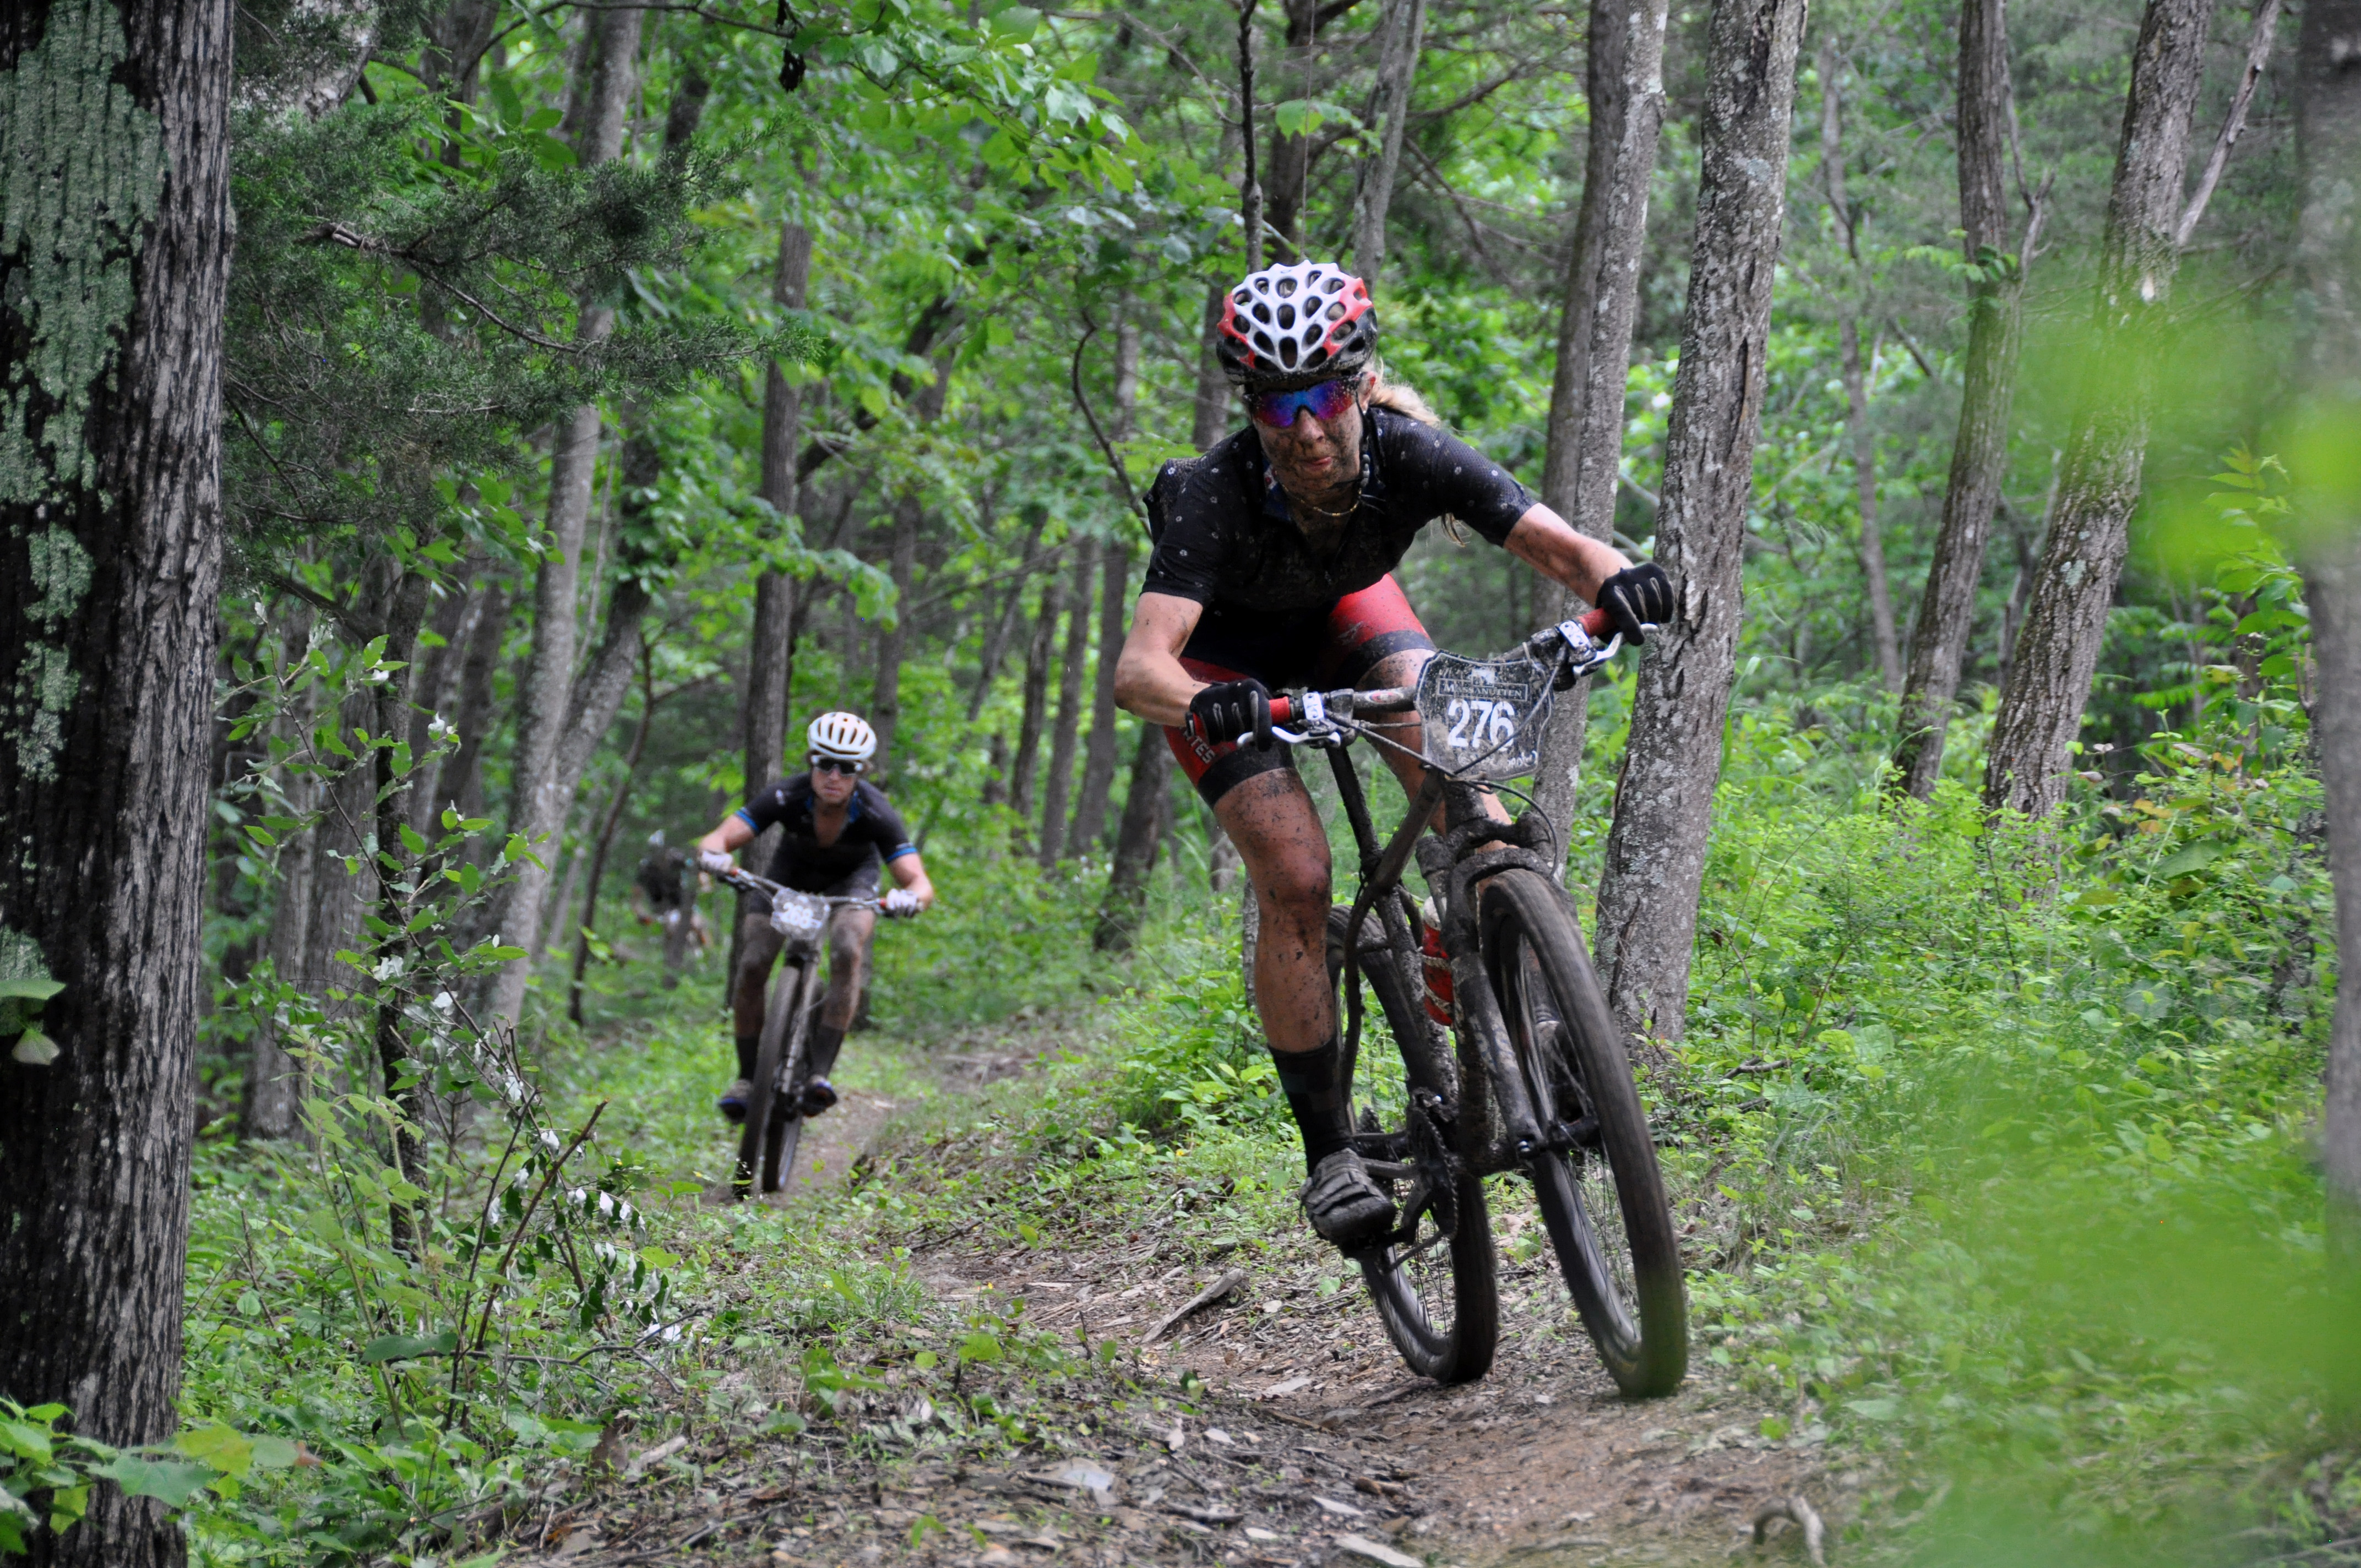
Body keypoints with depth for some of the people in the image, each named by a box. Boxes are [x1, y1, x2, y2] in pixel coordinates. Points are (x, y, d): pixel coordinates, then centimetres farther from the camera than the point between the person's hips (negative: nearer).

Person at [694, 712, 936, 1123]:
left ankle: (821, 1072, -29)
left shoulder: (874, 812, -35)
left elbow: (920, 883, -41)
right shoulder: (787, 797, -33)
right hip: (791, 873, 1)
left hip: (851, 879, -1)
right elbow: (717, 839, -38)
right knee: (751, 966, -17)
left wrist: (911, 897, -65)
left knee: (847, 954, -30)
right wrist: (713, 855, -62)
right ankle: (747, 1077, 0)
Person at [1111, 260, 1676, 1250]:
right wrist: (1202, 704, -70)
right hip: (1223, 659, -3)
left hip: (1345, 612, 3)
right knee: (1295, 876, -18)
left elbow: (1553, 542, -38)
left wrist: (1613, 578, -60)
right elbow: (1139, 666, -48)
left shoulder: (1410, 454, -32)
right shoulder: (1213, 497, -38)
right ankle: (1329, 1157, -9)